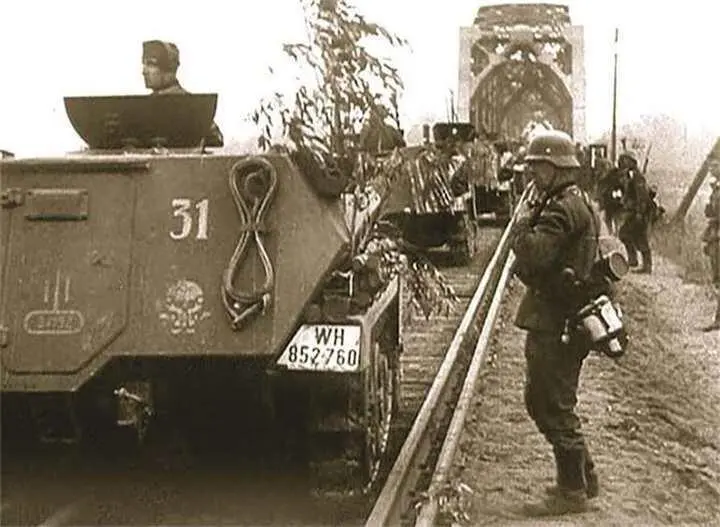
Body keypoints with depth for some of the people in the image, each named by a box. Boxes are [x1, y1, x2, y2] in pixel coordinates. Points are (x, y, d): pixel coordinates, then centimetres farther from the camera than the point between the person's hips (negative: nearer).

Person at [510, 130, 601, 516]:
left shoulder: (562, 209, -18)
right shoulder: (578, 203, 16)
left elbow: (534, 254, -30)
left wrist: (522, 228, -13)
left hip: (555, 325, -11)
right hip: (559, 319, 11)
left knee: (555, 407, -2)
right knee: (540, 400, 20)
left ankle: (573, 491, 8)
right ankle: (584, 475, 29)